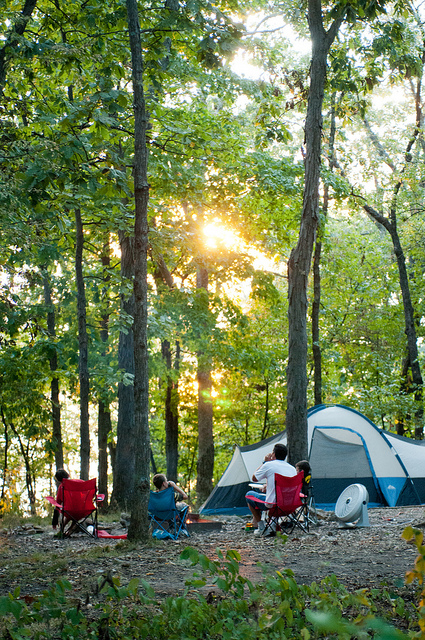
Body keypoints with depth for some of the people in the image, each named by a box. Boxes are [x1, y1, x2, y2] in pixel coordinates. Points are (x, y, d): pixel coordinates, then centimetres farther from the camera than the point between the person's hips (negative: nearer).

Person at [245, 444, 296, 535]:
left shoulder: (269, 465, -10)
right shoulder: (292, 468, 7)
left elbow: (254, 478, 6)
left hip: (272, 505, -6)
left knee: (249, 495, 19)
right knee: (262, 493, 33)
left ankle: (260, 525, 16)